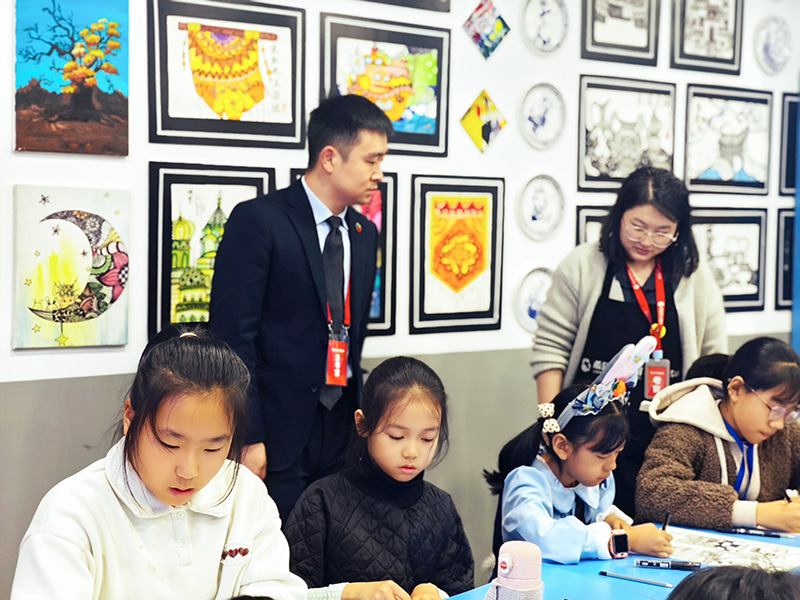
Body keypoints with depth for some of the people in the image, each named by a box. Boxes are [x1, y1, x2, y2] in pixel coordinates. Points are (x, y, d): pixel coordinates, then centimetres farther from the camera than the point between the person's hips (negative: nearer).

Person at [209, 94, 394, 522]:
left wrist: (359, 424, 16)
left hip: (340, 434, 6)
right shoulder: (258, 221, -8)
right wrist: (248, 439, -15)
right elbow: (233, 336, -12)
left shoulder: (364, 234, 14)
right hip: (276, 437, -6)